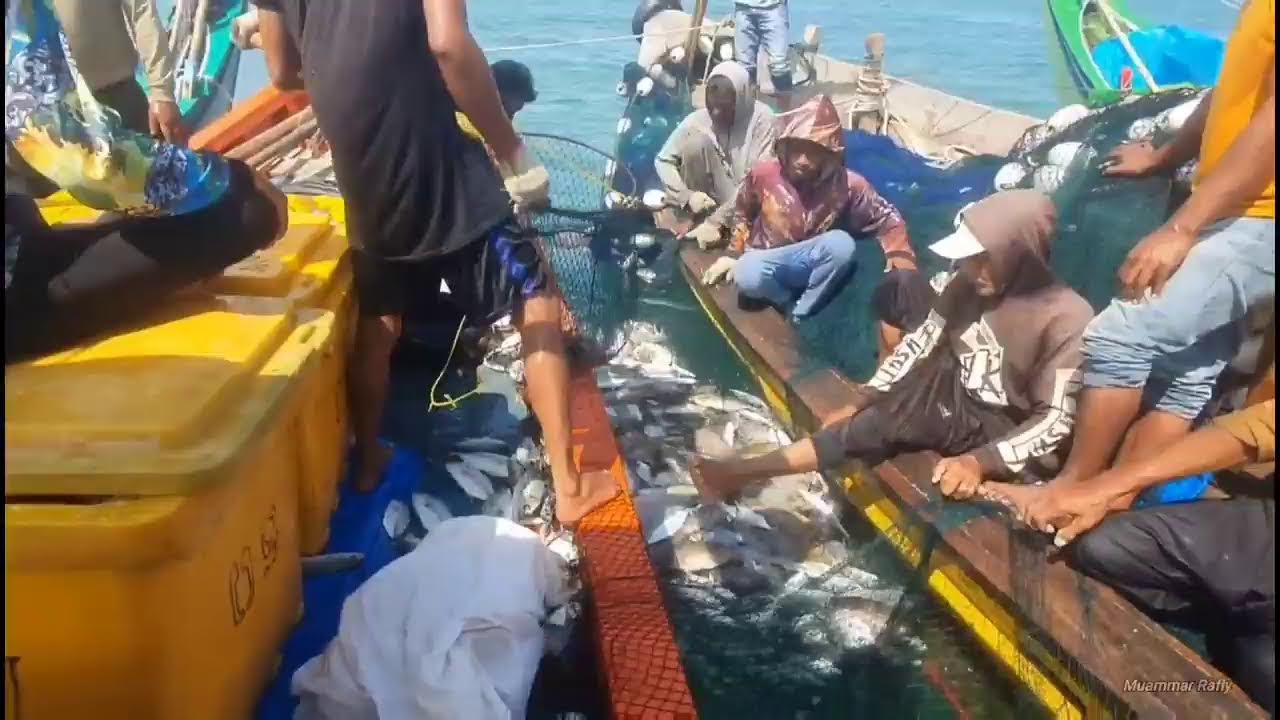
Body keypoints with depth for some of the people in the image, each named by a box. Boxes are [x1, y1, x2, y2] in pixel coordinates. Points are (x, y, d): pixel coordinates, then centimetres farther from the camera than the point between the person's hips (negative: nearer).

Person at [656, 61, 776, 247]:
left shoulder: (762, 118, -17)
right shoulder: (698, 120, -8)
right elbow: (663, 161, -4)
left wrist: (717, 221, -27)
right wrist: (687, 196, -21)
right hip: (710, 204, 2)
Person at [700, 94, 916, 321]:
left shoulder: (846, 184, -16)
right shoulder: (763, 174, -14)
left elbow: (887, 218, -6)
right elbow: (742, 214, 6)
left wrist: (900, 258, -21)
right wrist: (733, 255, 5)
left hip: (811, 266, 1)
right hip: (766, 261, -1)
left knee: (842, 243, -33)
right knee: (748, 278, -37)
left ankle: (800, 315, -16)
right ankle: (792, 305, -6)